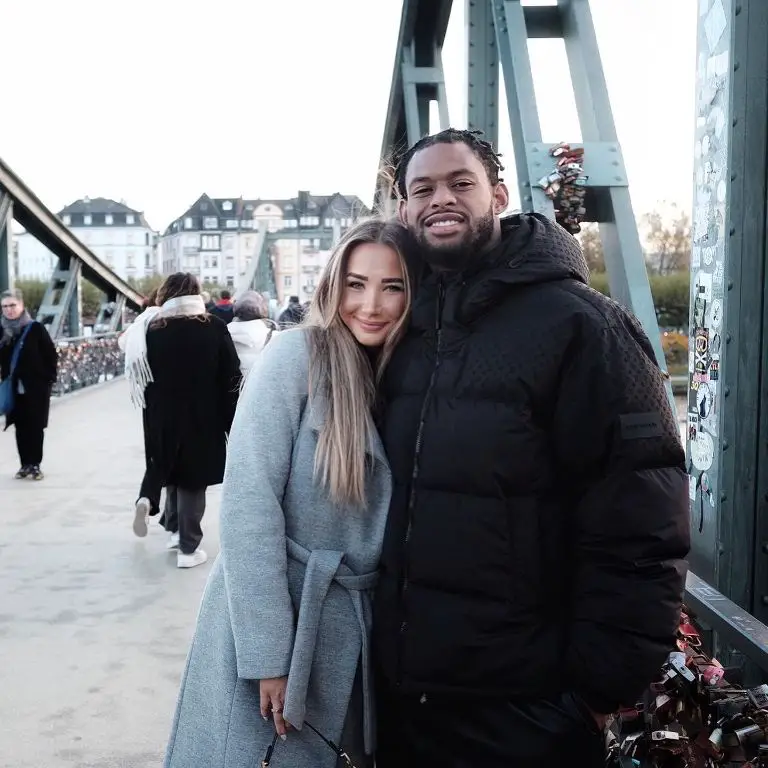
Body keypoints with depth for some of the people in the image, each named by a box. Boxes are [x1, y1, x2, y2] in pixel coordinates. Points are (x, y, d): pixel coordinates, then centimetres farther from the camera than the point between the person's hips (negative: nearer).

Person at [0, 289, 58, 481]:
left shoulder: (35, 328, -8)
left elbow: (51, 355, -6)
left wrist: (49, 380, -8)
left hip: (36, 387, -4)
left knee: (36, 427, 3)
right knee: (21, 427, 8)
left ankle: (35, 465, 10)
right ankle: (25, 464, 17)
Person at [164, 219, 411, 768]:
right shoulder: (296, 354, -13)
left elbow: (395, 515, 9)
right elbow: (249, 505, -17)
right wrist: (267, 653, -19)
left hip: (355, 625, 5)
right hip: (274, 612, -5)